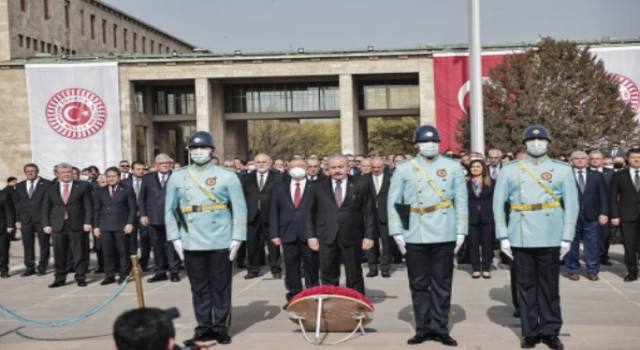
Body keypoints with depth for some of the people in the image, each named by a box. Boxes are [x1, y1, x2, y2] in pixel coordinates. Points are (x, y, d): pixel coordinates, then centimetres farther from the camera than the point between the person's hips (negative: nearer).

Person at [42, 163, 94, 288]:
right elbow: (45, 208, 11)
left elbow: (88, 206, 2)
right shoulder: (50, 189, 12)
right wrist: (46, 224, 1)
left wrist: (88, 222, -8)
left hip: (77, 225, -2)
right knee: (59, 254, 5)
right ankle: (60, 278, 15)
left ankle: (80, 277, 11)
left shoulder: (83, 187, 6)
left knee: (80, 253, 1)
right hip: (58, 226, 2)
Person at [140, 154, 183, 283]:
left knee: (172, 245, -2)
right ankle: (160, 272, 16)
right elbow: (142, 198, 11)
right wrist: (143, 214, 2)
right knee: (157, 246, 8)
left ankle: (174, 271, 7)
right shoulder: (148, 178, 11)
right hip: (154, 218, 3)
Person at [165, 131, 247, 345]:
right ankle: (204, 328, 18)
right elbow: (170, 210, 9)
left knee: (221, 288, 5)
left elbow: (239, 209, -1)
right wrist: (175, 238, 2)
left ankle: (221, 328, 16)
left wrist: (237, 238, -7)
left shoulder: (227, 177, 1)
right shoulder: (177, 178, 8)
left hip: (221, 244, -2)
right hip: (191, 244, 2)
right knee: (199, 288, 8)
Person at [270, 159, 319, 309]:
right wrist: (274, 234, 0)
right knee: (291, 269, 7)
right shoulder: (279, 189, 11)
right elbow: (274, 213, 8)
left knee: (312, 268, 4)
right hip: (288, 235, 2)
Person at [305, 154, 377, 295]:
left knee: (355, 278, 6)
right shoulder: (317, 187, 7)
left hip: (352, 238, -1)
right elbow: (310, 213, 8)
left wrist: (369, 236, -3)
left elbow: (369, 211, 3)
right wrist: (311, 236, 1)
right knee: (328, 278, 6)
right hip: (327, 239, 1)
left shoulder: (361, 184, 4)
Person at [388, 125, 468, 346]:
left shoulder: (453, 167, 6)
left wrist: (461, 231, 1)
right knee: (419, 285, 6)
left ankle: (440, 328, 15)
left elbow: (462, 201, 6)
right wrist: (397, 232, -3)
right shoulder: (403, 169, 4)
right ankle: (423, 329, 16)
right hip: (415, 237, 0)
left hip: (444, 236, 0)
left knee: (442, 285, 6)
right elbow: (393, 202, 4)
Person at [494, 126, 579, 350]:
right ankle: (530, 332, 16)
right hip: (521, 238, 0)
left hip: (550, 239, 0)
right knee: (526, 286, 6)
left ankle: (550, 331, 18)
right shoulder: (510, 170, 5)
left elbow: (572, 204, 4)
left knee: (549, 286, 7)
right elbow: (498, 203, 5)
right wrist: (503, 236, 0)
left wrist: (567, 237, -2)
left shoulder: (563, 170, 5)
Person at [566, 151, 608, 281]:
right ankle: (573, 270, 16)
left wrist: (604, 213, -1)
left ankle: (592, 271, 16)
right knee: (572, 245, 5)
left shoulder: (597, 176, 10)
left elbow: (603, 196, 8)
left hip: (591, 216, 2)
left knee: (592, 245, 4)